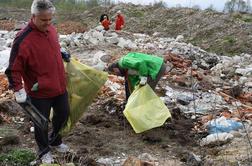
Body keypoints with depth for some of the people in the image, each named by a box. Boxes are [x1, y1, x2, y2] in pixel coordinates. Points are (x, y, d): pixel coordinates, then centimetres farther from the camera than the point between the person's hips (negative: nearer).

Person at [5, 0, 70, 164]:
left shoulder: (51, 29, -2)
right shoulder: (23, 39, -25)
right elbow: (14, 69, -19)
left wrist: (62, 54, 11)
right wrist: (18, 90, -22)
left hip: (60, 86, 7)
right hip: (39, 92, -7)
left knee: (63, 114, 23)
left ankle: (55, 140, 49)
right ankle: (44, 151, 37)